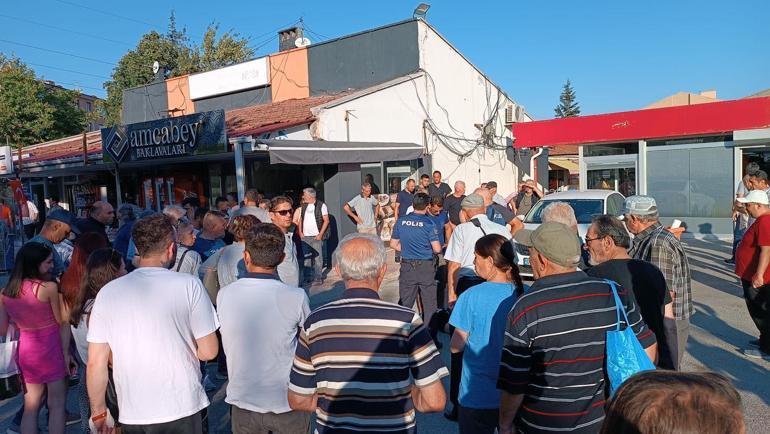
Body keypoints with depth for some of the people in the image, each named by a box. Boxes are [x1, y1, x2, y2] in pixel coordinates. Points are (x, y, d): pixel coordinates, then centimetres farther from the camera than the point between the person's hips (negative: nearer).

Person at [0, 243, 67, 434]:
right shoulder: (49, 287, -17)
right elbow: (61, 321, -12)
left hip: (25, 350, 6)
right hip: (51, 348, -5)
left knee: (30, 407, 16)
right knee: (57, 405, 6)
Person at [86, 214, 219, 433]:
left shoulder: (107, 292, -5)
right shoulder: (189, 285, -12)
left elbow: (95, 363, -2)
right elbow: (208, 351, -10)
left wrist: (98, 412, 10)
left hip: (131, 415, 2)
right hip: (182, 409, -2)